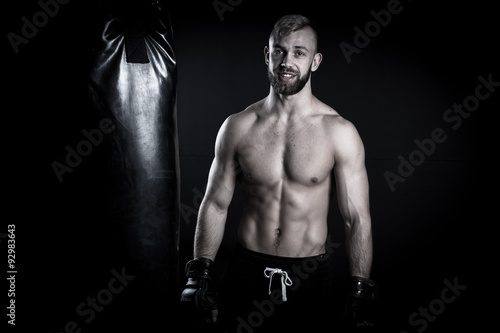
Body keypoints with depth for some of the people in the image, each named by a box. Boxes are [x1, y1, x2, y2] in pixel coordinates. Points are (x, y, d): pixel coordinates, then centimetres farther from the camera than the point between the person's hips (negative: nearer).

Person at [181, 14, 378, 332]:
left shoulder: (339, 132, -8)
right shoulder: (238, 127, -2)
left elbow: (358, 219, -5)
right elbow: (216, 204, 4)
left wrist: (361, 294, -8)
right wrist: (201, 273, -1)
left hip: (311, 276, -1)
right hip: (248, 270, 2)